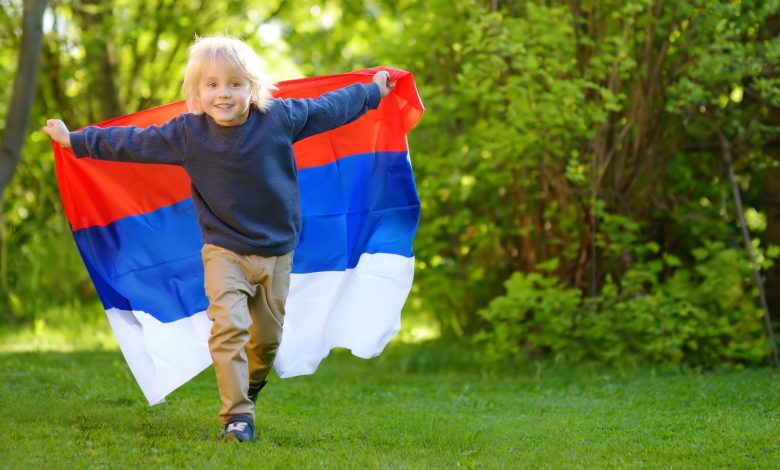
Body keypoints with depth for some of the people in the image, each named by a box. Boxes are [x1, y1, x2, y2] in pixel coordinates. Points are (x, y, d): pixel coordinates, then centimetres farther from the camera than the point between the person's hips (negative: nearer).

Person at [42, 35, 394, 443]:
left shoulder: (281, 118, -10)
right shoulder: (186, 133, -11)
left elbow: (328, 108, 5)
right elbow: (133, 141, 0)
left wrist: (372, 91, 16)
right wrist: (76, 141, 4)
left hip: (277, 252, 2)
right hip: (225, 251, -2)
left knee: (268, 337, 11)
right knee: (228, 327, -20)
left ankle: (248, 391, 42)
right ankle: (236, 416, -13)